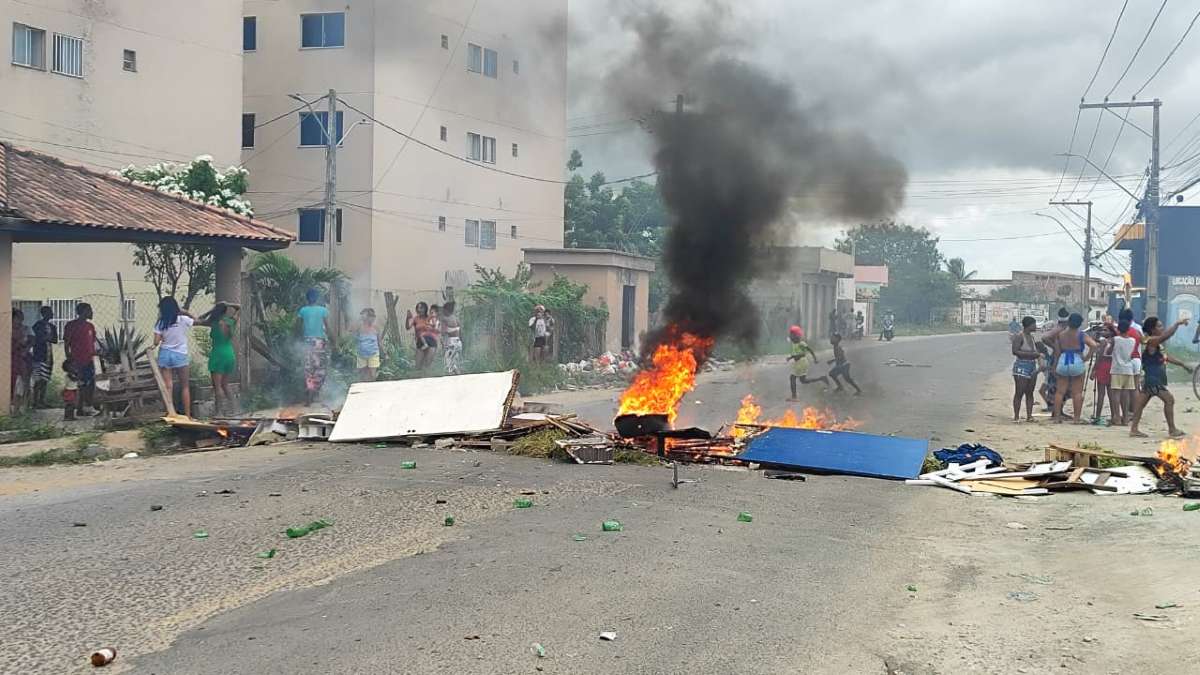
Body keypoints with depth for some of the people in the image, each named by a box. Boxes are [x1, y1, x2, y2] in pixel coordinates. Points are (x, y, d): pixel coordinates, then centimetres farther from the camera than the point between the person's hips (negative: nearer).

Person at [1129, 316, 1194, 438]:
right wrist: (1177, 323, -22)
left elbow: (1166, 357, 25)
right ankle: (1172, 430, -3)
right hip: (1152, 378, -10)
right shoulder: (1151, 341, -15)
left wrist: (1183, 364, 24)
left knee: (1141, 402, 10)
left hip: (1157, 379, 10)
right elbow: (1167, 335, -31)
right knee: (1169, 399, -8)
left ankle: (1134, 429, 12)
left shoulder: (1158, 343, 15)